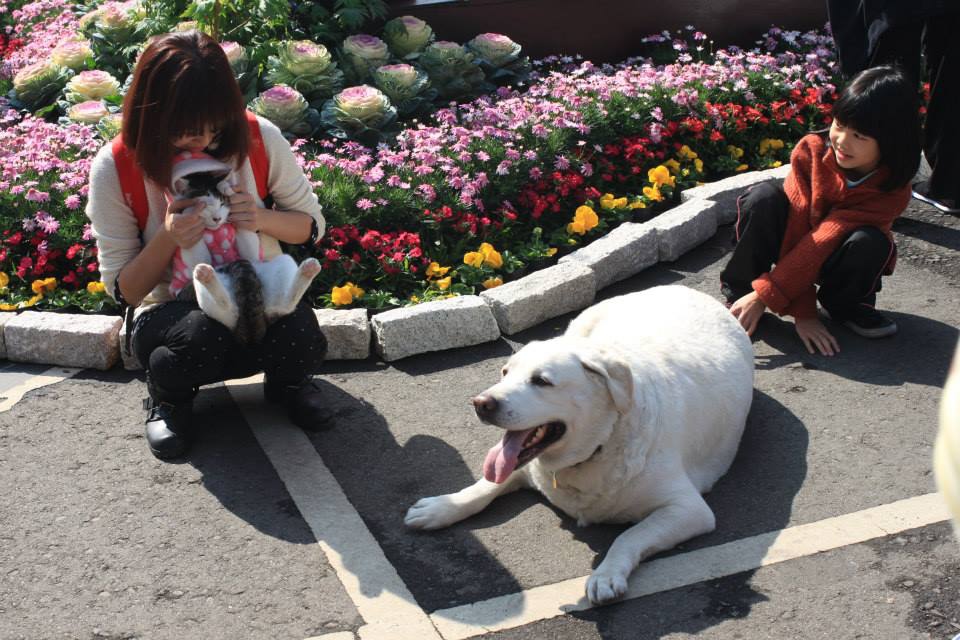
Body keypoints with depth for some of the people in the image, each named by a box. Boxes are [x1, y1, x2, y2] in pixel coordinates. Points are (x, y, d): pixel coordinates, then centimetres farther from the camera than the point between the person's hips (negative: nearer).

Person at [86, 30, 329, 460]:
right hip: (172, 311, -1)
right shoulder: (116, 167, -15)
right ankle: (169, 394, 1)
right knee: (199, 337, -38)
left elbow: (311, 223, 1)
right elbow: (122, 290, -9)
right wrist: (167, 239, -29)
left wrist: (263, 218, -22)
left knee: (304, 344, -32)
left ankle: (285, 380, 8)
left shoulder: (259, 139, -13)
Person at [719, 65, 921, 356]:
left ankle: (844, 304, -2)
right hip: (795, 249, 0)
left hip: (834, 261, 0)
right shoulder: (811, 150, -24)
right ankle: (739, 293, -15)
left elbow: (824, 241, -34)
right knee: (764, 197, -31)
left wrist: (764, 296, -39)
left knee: (870, 242, -35)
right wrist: (803, 312, -32)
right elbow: (796, 223, -27)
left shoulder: (892, 190, -27)